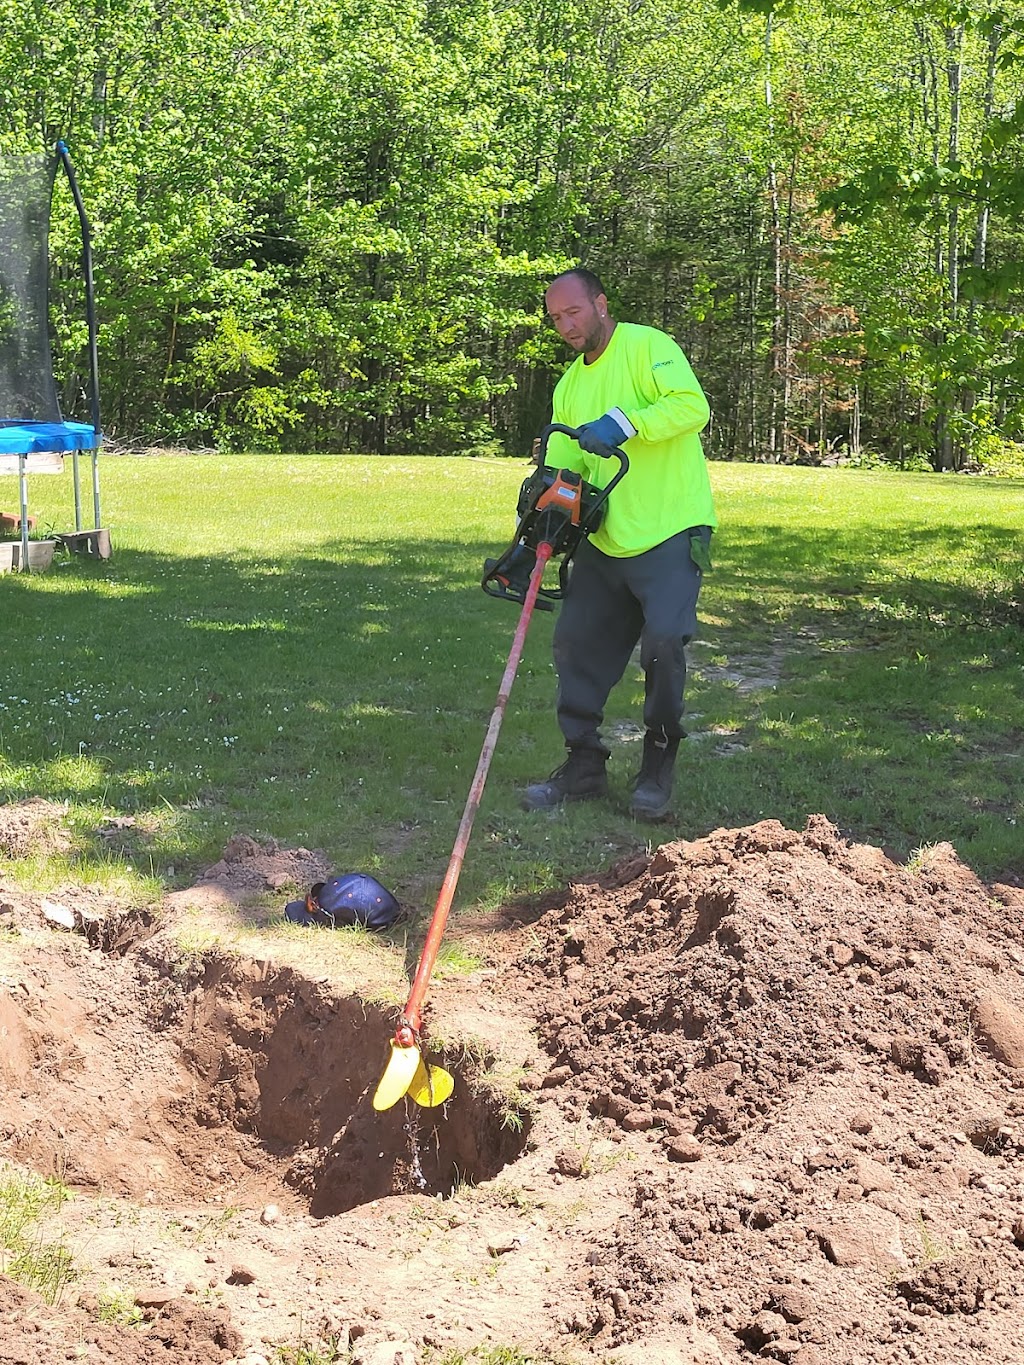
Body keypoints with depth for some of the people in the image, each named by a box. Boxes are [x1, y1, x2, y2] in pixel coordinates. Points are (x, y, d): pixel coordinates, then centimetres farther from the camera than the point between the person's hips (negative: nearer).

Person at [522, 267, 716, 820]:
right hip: (604, 541, 8)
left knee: (664, 640, -18)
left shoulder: (647, 346, -6)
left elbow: (693, 406, -21)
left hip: (670, 533, -8)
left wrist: (624, 423, -30)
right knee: (577, 644, 6)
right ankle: (583, 765, 18)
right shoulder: (569, 387, 17)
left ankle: (658, 768, 0)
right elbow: (564, 462, 11)